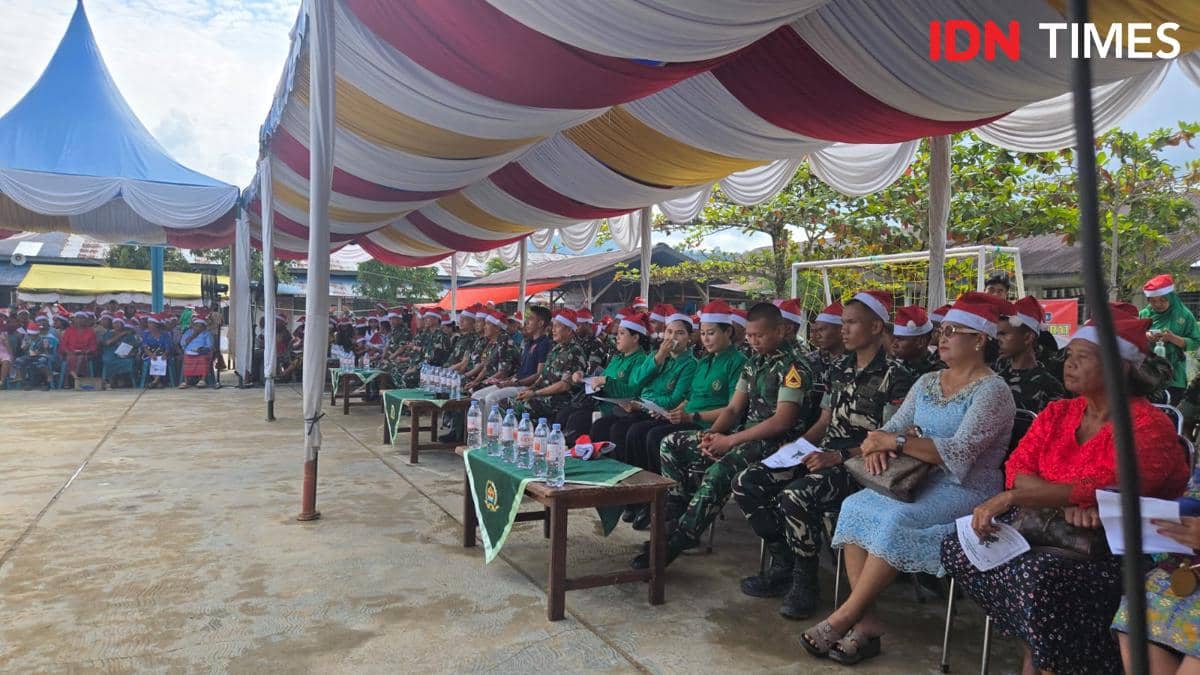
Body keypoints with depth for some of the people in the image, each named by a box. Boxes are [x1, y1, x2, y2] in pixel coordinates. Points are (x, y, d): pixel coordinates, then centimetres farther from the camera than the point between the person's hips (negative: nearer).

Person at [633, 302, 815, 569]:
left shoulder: (793, 367, -11)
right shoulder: (754, 364, 15)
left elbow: (782, 421, -19)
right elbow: (733, 409, 15)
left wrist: (730, 441, -18)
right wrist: (712, 434, -6)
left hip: (775, 441, -9)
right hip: (746, 433, 9)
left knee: (719, 472, -36)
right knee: (671, 444, -1)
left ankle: (679, 539, -24)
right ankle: (677, 518, -3)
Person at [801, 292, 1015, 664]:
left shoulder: (992, 390, -8)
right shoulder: (927, 382, 15)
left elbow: (960, 453, -20)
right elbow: (893, 428, 10)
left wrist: (897, 442, -23)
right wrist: (878, 444, -14)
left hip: (966, 490, -6)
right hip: (920, 480, 6)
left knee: (896, 519, -32)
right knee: (855, 506, -21)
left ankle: (845, 616, -21)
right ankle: (866, 621, -21)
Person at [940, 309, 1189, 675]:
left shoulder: (1149, 426, -10)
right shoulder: (1057, 413, 9)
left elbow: (1101, 490, -24)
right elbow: (1018, 469, -1)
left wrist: (1009, 498, -30)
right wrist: (1066, 502, -22)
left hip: (1117, 551, -6)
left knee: (1039, 575, -36)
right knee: (957, 547, -14)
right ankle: (1036, 641, -4)